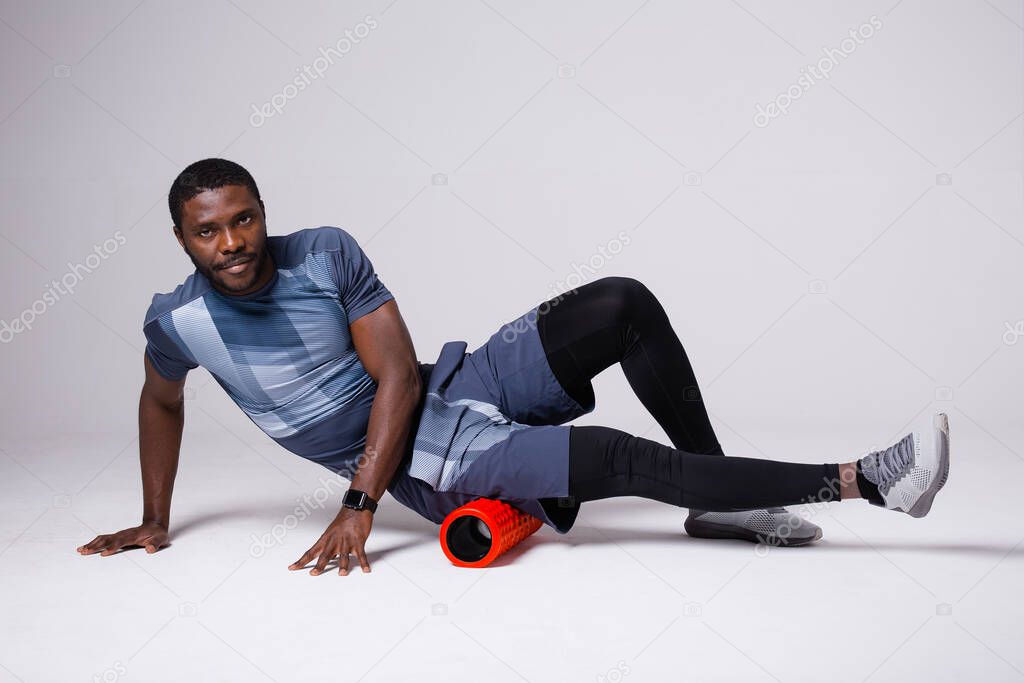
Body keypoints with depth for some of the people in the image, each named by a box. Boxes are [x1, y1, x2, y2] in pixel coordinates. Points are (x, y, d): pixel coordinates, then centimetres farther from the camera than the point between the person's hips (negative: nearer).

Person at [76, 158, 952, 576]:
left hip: (454, 388, 3)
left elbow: (397, 374, -9)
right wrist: (155, 523, 19)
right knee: (620, 458, -23)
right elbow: (162, 404, 16)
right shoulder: (179, 320, -7)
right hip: (425, 466, -3)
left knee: (624, 303, -16)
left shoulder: (326, 253, -6)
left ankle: (721, 499, -4)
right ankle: (858, 480, -16)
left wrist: (356, 505, -17)